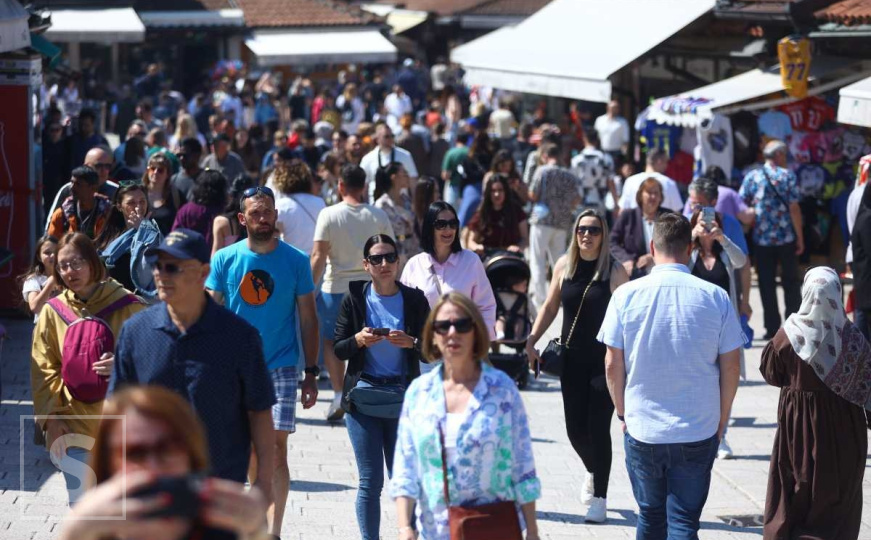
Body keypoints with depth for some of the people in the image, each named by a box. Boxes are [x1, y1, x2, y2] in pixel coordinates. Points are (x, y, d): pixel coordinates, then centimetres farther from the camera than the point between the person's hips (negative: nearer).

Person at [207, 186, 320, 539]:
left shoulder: (296, 260, -1)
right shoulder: (225, 260, 2)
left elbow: (308, 319, 3)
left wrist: (311, 373, -1)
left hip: (280, 367, -2)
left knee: (276, 448, -9)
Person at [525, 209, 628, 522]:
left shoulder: (614, 272, -7)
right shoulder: (564, 266, 4)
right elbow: (550, 307, 13)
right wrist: (531, 341, 4)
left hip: (605, 362, -4)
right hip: (572, 361, 4)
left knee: (598, 428, -5)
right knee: (575, 429, 8)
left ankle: (599, 499, 7)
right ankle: (593, 472, 40)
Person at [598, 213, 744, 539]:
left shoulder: (626, 295, -5)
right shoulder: (715, 297, -6)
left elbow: (612, 365, -2)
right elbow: (731, 367, -1)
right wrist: (721, 423, 11)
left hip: (642, 430, 1)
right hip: (698, 432, -1)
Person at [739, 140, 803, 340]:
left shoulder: (752, 177, 1)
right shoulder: (787, 176, -5)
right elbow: (794, 208, -8)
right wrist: (800, 237, -2)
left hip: (762, 239, 1)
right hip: (787, 239, -1)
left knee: (767, 284, 6)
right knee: (791, 282, 10)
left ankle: (772, 327, 5)